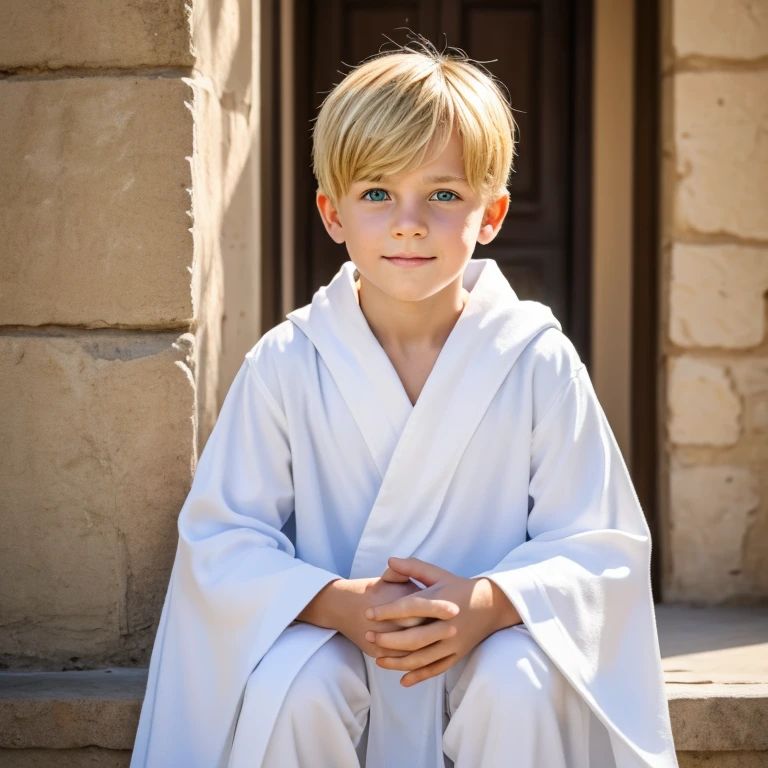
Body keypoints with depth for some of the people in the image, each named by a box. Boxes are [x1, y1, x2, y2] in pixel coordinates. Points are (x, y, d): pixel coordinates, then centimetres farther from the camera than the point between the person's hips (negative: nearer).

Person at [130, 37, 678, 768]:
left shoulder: (538, 361, -9)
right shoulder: (285, 364, -8)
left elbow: (598, 543, -7)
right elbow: (222, 536, -7)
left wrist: (491, 604, -28)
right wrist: (336, 602, -25)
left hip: (487, 648, 0)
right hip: (335, 638, 0)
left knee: (524, 682, -31)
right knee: (290, 683, -30)